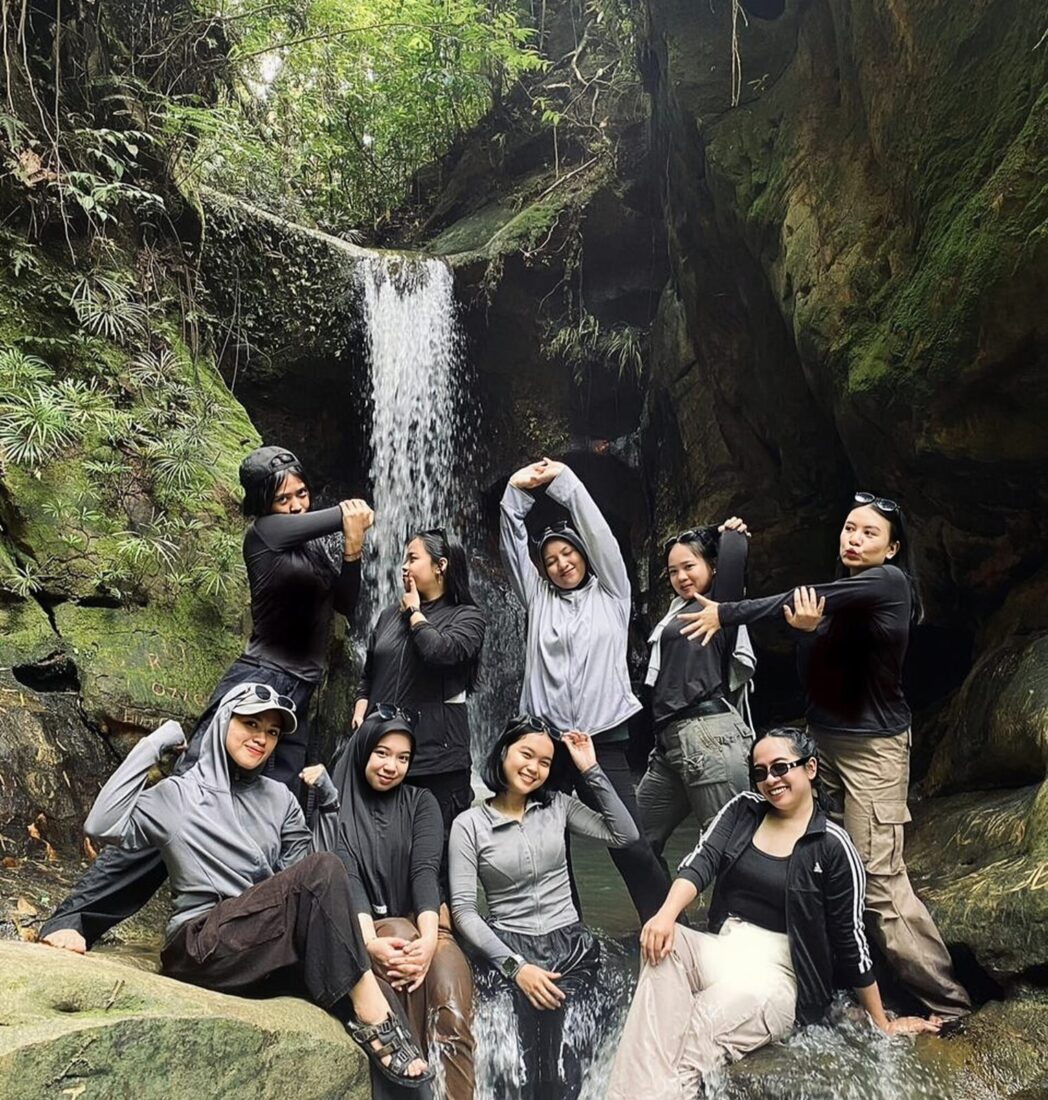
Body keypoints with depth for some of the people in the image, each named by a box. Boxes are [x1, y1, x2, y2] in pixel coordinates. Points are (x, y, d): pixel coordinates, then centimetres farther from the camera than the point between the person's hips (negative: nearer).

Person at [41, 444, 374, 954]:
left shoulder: (316, 545, 16)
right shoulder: (263, 533, -4)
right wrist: (349, 513, -13)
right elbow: (300, 525, -27)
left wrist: (353, 548, -4)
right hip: (257, 682, -7)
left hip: (297, 700, 7)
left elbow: (347, 604, 9)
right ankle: (73, 916, -9)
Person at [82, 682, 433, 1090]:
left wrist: (328, 802, -1)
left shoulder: (279, 798, 15)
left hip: (269, 947, 5)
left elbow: (300, 864, 8)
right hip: (201, 947, -5)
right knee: (321, 869, -28)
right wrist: (153, 745, -11)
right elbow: (103, 826, -13)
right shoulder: (178, 794, 2)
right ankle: (371, 1014, -27)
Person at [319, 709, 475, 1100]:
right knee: (399, 931, -35)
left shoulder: (421, 802, 9)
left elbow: (425, 871, -7)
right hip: (362, 930, -1)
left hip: (420, 924, 2)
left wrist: (429, 938, -27)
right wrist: (370, 941, -31)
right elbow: (346, 875, -12)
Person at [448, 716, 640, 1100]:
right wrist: (514, 966, -14)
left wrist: (590, 770, -1)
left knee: (566, 1045, -22)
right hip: (508, 946, -2)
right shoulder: (468, 825, 0)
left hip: (569, 941, 2)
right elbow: (463, 910, -4)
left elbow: (625, 835, 1)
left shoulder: (558, 805, 9)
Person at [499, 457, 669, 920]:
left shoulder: (610, 592, 10)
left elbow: (598, 532, 2)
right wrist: (516, 492, 3)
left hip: (603, 739, -3)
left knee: (629, 842, -5)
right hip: (546, 738, 3)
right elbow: (513, 548, 10)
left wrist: (564, 479, 3)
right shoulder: (539, 599, 16)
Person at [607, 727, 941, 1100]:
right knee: (662, 944, -29)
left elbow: (849, 938, 0)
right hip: (719, 951, 4)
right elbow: (701, 862, -7)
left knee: (703, 1026, -35)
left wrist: (882, 1024, 7)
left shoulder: (832, 845, -6)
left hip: (776, 975, -4)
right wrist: (667, 914, -26)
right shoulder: (743, 809, 6)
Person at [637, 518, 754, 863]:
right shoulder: (680, 609, 21)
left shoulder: (719, 604, -1)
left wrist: (732, 533, 6)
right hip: (672, 741, 9)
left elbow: (733, 557, -11)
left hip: (708, 735, -9)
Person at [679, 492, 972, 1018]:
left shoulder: (889, 582, -10)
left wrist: (725, 613, -16)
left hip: (872, 745, -7)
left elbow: (807, 600, -20)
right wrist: (808, 631, -19)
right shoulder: (838, 601, 12)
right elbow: (812, 678, 3)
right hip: (823, 739, 7)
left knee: (878, 876, -8)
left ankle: (945, 1000, 7)